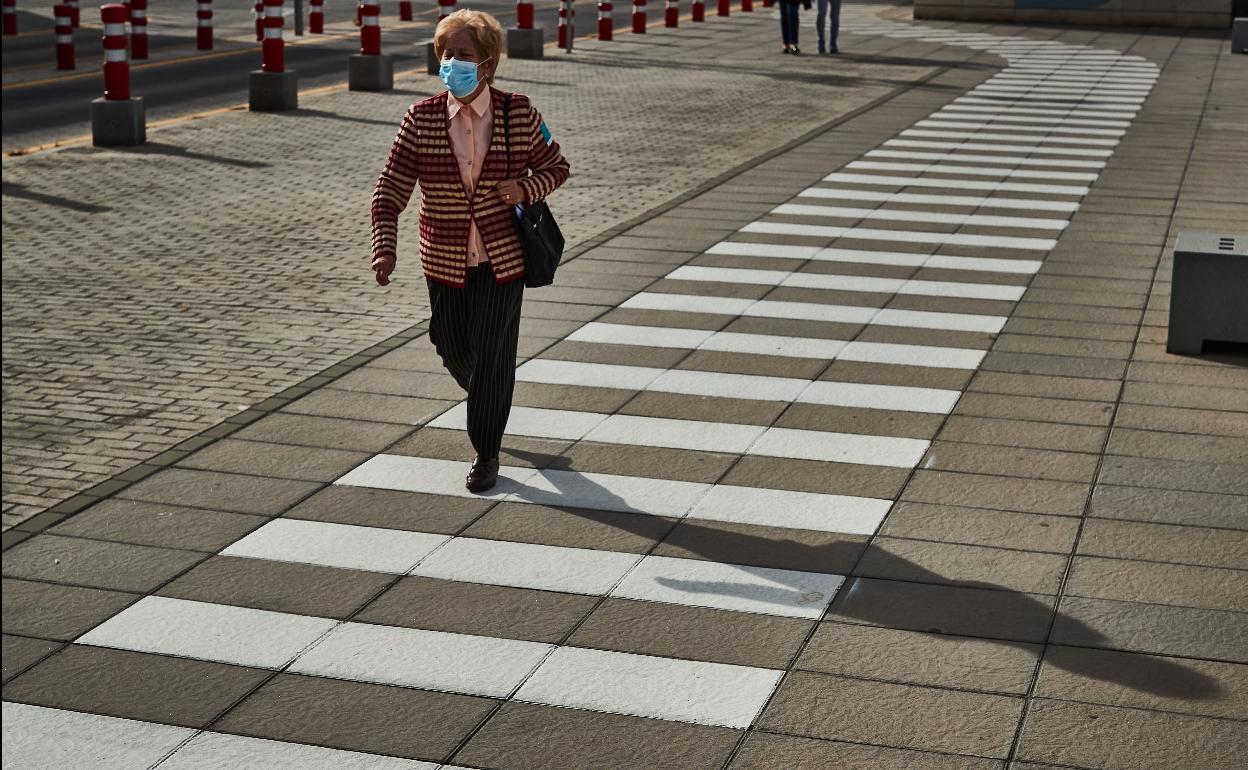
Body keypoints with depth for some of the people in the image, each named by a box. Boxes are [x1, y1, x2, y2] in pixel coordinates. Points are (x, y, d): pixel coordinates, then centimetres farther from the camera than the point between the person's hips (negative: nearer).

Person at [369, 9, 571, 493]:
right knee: (453, 348, 16)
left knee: (491, 357, -2)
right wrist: (385, 247, -24)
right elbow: (390, 191, -9)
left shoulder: (518, 113, -8)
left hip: (503, 259, -2)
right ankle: (490, 404, 50)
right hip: (445, 261, 2)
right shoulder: (422, 119, -8)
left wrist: (525, 188, -17)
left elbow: (555, 167, 5)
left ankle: (486, 453, 16)